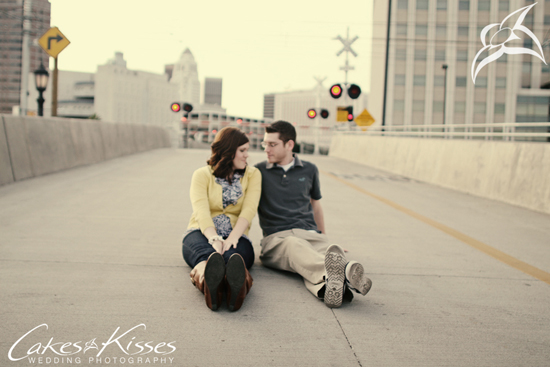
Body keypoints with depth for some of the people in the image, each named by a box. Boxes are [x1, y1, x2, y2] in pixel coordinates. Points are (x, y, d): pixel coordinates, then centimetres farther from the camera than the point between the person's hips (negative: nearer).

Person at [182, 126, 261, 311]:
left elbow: (249, 210, -6)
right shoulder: (202, 175, 6)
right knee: (206, 253, -40)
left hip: (235, 237, 1)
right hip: (203, 233, -1)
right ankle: (209, 281, -75)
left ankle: (237, 285, -75)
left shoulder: (252, 174, 12)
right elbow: (201, 211, -12)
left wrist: (232, 239, -26)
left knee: (232, 255, -39)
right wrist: (214, 239, -34)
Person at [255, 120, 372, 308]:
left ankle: (327, 285, -72)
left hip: (311, 234, 3)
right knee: (295, 246, -42)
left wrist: (323, 236, 39)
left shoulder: (309, 170, 20)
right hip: (277, 238, -3)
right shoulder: (259, 172, 14)